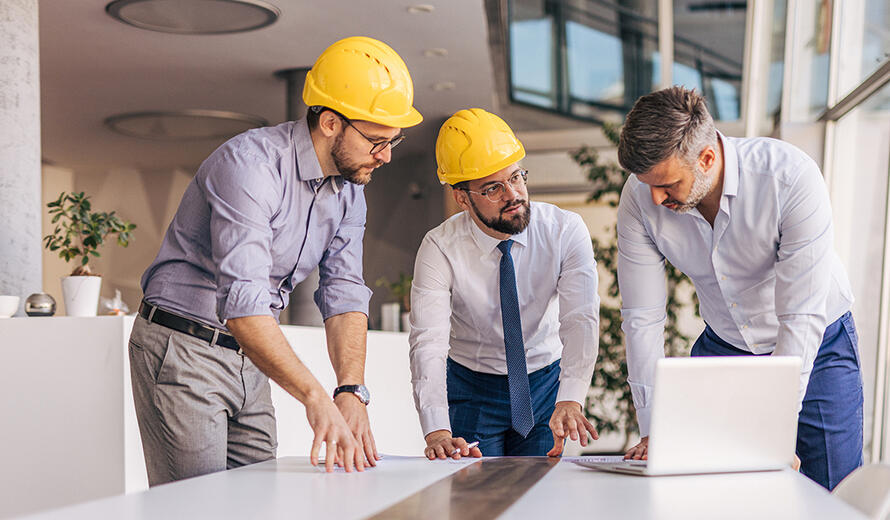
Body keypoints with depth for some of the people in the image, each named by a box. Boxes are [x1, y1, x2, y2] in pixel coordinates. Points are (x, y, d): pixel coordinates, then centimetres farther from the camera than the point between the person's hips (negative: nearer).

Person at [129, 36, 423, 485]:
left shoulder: (349, 192, 2)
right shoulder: (250, 164, -24)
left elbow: (344, 296, -2)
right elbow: (243, 302, -34)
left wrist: (351, 391, -20)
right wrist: (316, 398, -41)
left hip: (249, 358, 8)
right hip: (183, 349, -7)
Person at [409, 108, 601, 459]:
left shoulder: (566, 231, -18)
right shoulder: (439, 249, -21)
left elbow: (580, 319, -30)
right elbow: (428, 342, -32)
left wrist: (570, 400, -48)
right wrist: (437, 432, -47)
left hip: (547, 384, 1)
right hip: (472, 388, -1)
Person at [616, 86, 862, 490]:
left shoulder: (792, 177, -30)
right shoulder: (639, 197, -19)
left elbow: (802, 317, -30)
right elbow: (642, 318, -14)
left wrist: (770, 427, -35)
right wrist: (654, 429, -22)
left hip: (816, 348, -3)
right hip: (723, 348, 3)